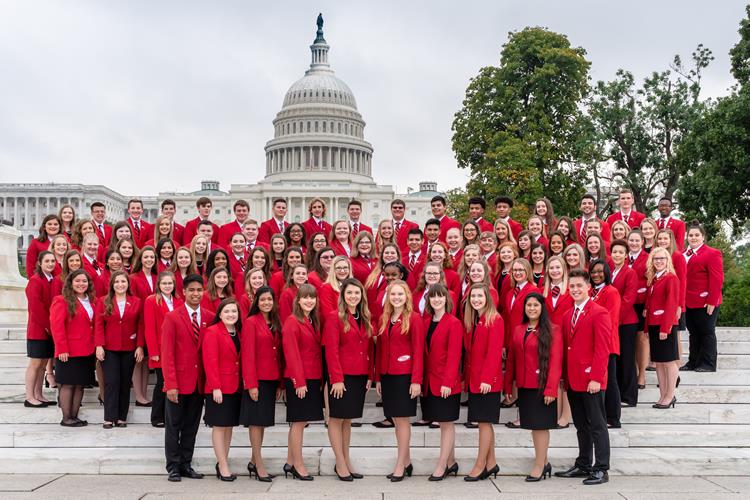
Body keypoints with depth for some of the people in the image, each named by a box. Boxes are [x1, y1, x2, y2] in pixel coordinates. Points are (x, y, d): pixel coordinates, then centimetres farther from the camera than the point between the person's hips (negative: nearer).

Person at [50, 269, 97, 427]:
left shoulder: (92, 301, 14)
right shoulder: (62, 301, -7)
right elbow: (56, 326, -13)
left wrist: (96, 345, 9)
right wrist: (62, 349, -17)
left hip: (87, 352, 7)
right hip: (69, 353, -7)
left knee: (80, 384, 9)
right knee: (68, 384, -1)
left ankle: (74, 416, 17)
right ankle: (66, 418, 7)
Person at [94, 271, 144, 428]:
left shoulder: (136, 302, 4)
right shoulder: (103, 302, 3)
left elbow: (140, 326, 3)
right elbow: (98, 325, 0)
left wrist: (140, 346, -3)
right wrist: (99, 345, -9)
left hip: (129, 350, 1)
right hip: (109, 349, -1)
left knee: (125, 383, 6)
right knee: (111, 382, -4)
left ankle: (122, 417, 13)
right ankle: (109, 418, 1)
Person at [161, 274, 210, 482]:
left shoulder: (210, 317, 4)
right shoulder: (172, 317, -5)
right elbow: (167, 353, -9)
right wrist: (170, 384, -15)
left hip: (199, 382, 4)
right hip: (178, 381, -3)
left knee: (191, 426, 11)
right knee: (173, 426, 5)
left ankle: (186, 464, 22)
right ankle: (173, 467, 15)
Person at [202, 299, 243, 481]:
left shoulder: (239, 333, 11)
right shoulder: (212, 332, -9)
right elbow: (210, 362, -14)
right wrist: (216, 387, -18)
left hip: (235, 387, 7)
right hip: (219, 388, -7)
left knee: (229, 426, 12)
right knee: (219, 426, 0)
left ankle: (222, 462, 22)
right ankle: (223, 466, 5)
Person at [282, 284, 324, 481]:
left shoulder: (313, 322, 13)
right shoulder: (292, 322, -11)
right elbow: (291, 354, -15)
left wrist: (320, 379, 9)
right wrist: (299, 382, -17)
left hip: (313, 379, 8)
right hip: (298, 379, -8)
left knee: (299, 421, 13)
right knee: (299, 421, -1)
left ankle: (290, 462, 22)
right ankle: (298, 465, 8)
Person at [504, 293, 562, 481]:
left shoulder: (552, 330, -6)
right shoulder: (518, 330, 10)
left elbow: (555, 361, -11)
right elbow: (511, 359, 10)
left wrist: (551, 389, -18)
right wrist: (508, 387, 7)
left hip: (542, 386, -5)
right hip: (524, 386, 5)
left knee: (540, 425, -1)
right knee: (533, 424, 11)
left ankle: (539, 466, 9)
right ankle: (545, 462, 25)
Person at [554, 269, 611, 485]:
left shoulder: (599, 313, -9)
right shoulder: (567, 315, 15)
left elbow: (602, 350, -14)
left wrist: (595, 378, -19)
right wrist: (564, 376, 9)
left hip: (591, 381, -7)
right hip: (572, 380, 7)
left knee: (597, 425, 1)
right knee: (581, 425, 15)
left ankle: (601, 469, 9)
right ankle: (583, 465, 25)